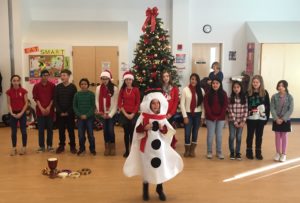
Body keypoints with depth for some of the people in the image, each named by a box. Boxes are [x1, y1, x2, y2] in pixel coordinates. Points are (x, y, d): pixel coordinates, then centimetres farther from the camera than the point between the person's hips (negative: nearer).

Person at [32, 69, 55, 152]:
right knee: (41, 129, 3)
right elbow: (36, 98, -1)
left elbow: (53, 98, 1)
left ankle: (49, 145, 15)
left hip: (50, 110, 0)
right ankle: (41, 146, 11)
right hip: (40, 110, 0)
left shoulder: (52, 85, 2)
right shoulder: (36, 86, 2)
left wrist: (49, 107, -9)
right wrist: (41, 108, -10)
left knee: (50, 128, 5)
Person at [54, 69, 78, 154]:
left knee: (71, 130, 4)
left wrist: (68, 112, -10)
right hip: (60, 113, 2)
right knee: (61, 130, 8)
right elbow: (55, 101, 2)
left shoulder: (73, 87, -3)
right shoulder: (58, 87, 4)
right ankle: (61, 145, 19)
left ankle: (72, 146, 14)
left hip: (70, 113, -2)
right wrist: (60, 111, -7)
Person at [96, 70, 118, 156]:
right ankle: (107, 147, 22)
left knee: (110, 130, -5)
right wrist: (100, 111, -8)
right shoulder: (98, 88, 2)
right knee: (105, 130, 7)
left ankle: (112, 147, 15)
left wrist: (110, 114, -10)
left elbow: (115, 103, -6)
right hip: (103, 113, 2)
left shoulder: (114, 88, -7)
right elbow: (97, 101, 3)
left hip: (111, 113, -2)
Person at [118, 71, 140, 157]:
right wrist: (125, 113, -8)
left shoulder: (136, 90, -1)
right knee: (126, 133, 6)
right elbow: (119, 103, 2)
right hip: (124, 114, 2)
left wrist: (133, 114, -10)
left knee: (132, 133, -1)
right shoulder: (122, 90, 4)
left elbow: (138, 103, -2)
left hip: (133, 114, -2)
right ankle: (126, 151, 14)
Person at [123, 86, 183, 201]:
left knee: (161, 167, 7)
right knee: (146, 168, 7)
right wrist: (145, 128, -25)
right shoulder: (144, 116, -7)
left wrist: (163, 128, -17)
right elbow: (137, 130, -7)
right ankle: (145, 190, 27)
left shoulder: (162, 116, 1)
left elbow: (166, 132, 3)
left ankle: (160, 190, 26)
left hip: (160, 145, 3)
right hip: (147, 145, -2)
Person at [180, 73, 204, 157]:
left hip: (197, 114, 2)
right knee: (187, 133, 0)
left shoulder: (201, 90, 3)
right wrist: (185, 116, -10)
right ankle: (187, 150, 18)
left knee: (195, 133, 10)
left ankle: (192, 150, 24)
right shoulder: (185, 89, -4)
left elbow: (203, 104, 3)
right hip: (188, 114, -2)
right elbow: (182, 104, -5)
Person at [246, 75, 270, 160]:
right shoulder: (248, 93, -3)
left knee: (259, 136, 10)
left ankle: (258, 152, 21)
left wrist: (267, 117, -2)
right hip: (251, 118, -1)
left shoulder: (265, 93, 0)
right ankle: (249, 152, 20)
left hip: (261, 118, 1)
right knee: (250, 135, 9)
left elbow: (268, 106, 2)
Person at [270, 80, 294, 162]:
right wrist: (276, 118, -16)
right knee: (277, 136, 9)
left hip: (285, 120, -1)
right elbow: (272, 108, -6)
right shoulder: (274, 96, -4)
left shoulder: (290, 97, -7)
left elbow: (291, 109, -10)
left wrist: (283, 119, -16)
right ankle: (278, 153, 21)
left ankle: (284, 154, 18)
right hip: (276, 120, 1)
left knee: (284, 136, 7)